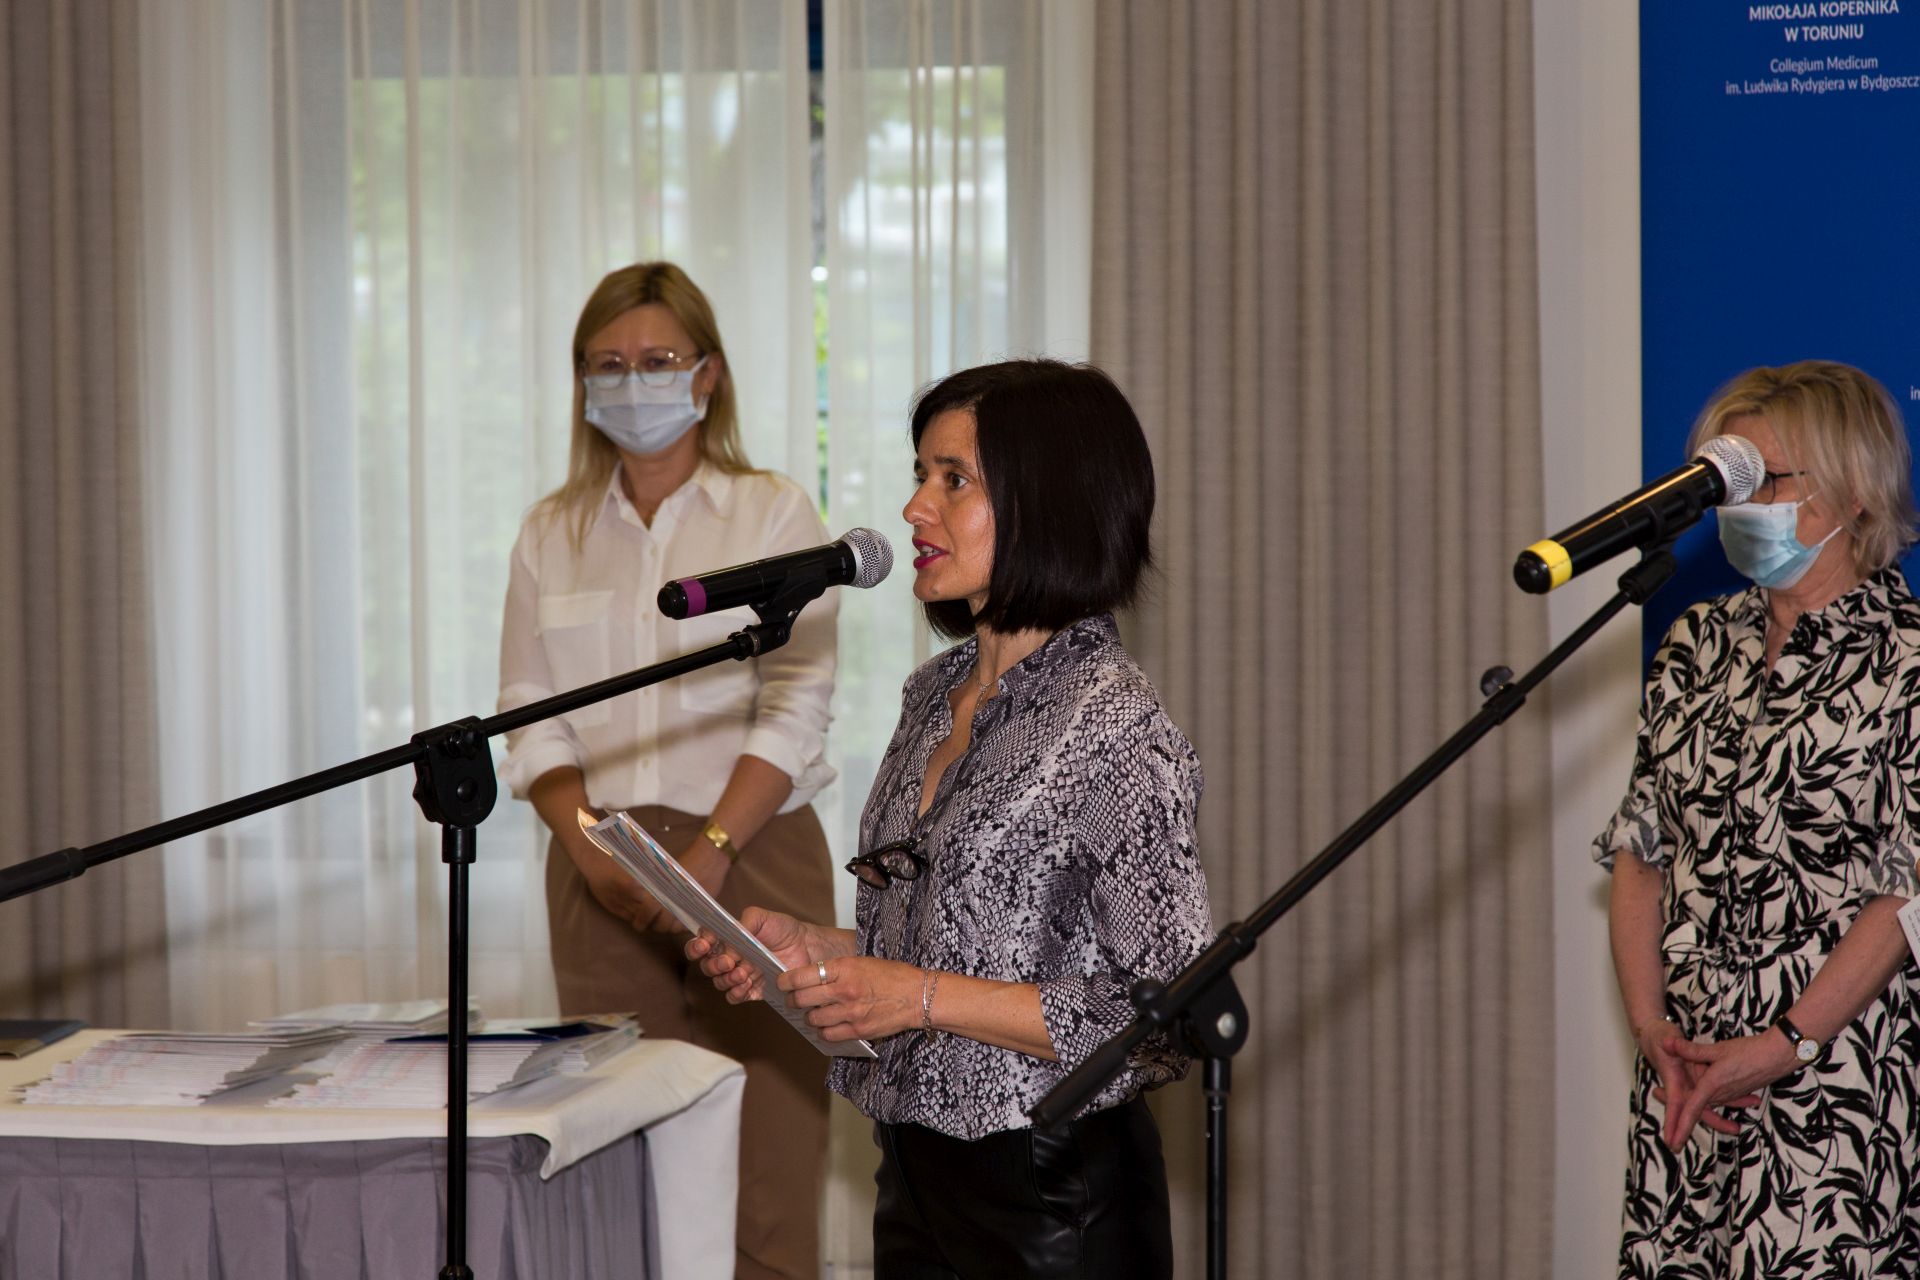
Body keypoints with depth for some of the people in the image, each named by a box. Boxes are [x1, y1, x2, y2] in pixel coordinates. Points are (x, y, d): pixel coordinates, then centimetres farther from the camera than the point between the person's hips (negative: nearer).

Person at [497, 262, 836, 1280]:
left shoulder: (774, 516, 4)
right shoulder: (551, 534, 14)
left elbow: (794, 712, -4)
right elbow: (529, 715, 9)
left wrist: (711, 851, -15)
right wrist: (591, 845, -8)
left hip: (750, 853, -3)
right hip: (604, 874, 3)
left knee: (764, 1154, -8)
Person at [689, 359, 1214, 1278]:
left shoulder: (1112, 729, -17)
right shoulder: (936, 695, 8)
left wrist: (924, 998, -21)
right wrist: (811, 950, 0)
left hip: (1053, 1202, -8)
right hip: (917, 1185, 8)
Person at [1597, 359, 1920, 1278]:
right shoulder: (1696, 644, 13)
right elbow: (1639, 848, 12)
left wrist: (1785, 1045, -15)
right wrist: (1652, 1024, -2)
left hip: (1838, 1076, -5)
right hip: (1686, 1072, 5)